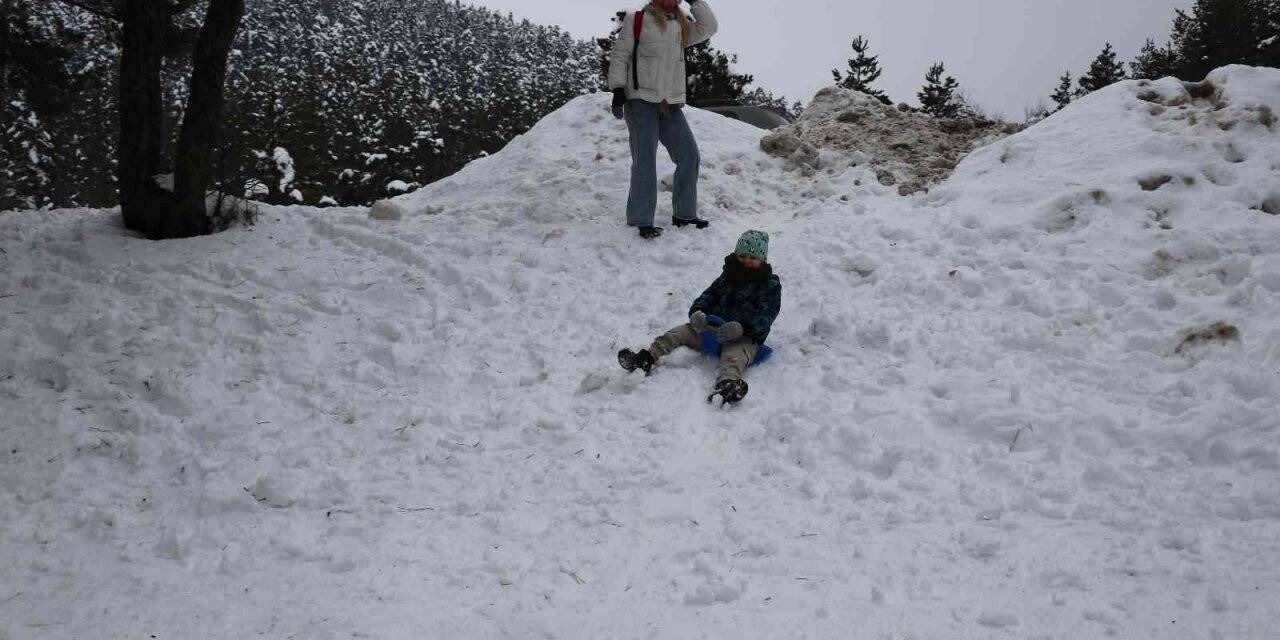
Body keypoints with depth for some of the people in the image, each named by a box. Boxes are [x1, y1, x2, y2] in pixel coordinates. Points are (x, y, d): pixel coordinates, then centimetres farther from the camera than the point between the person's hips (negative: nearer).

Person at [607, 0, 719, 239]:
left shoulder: (682, 26, 16)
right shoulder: (637, 20, 4)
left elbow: (709, 27, 4)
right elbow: (619, 56, 1)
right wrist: (618, 90, -10)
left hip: (671, 105, 5)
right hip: (641, 101, -5)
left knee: (689, 156, 0)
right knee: (645, 160, -12)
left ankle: (684, 214, 13)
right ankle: (642, 221, -8)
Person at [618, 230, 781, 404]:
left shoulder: (770, 285, 0)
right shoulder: (728, 276, 18)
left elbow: (764, 317, -12)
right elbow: (709, 295, 16)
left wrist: (741, 327, -30)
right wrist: (697, 311, -9)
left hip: (746, 337, -6)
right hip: (712, 326, 7)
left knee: (734, 357, -39)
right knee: (677, 334, -10)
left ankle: (726, 384, -69)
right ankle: (647, 358, -25)